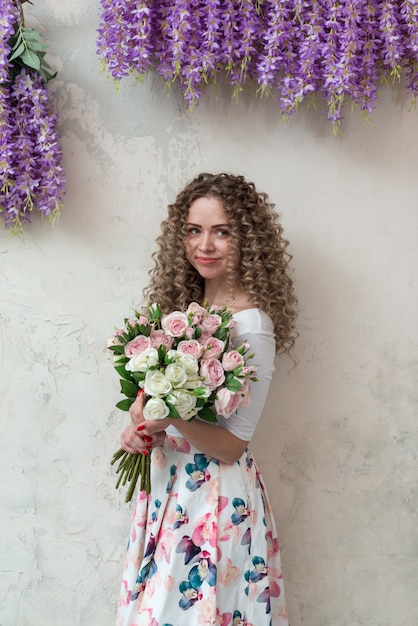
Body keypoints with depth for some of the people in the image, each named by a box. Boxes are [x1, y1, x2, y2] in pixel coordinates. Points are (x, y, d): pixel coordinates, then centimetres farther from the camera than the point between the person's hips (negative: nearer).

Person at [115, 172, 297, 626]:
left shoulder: (251, 325, -19)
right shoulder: (184, 304, 3)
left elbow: (232, 445, -17)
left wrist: (174, 417, -33)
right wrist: (141, 427, -8)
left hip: (216, 494, -7)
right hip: (166, 482, 7)